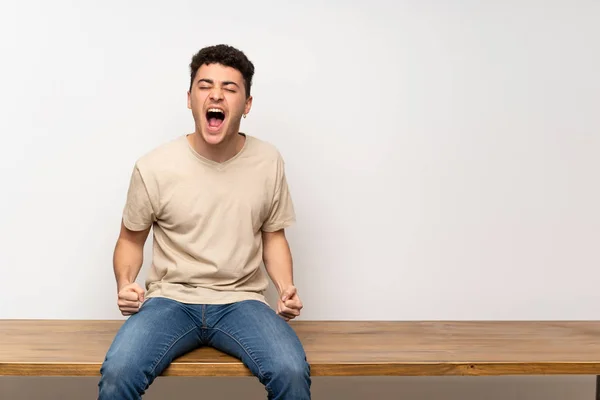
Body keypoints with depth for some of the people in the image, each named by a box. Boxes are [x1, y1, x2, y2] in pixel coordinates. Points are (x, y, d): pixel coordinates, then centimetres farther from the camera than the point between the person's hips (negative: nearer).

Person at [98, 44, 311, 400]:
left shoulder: (269, 162, -1)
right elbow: (131, 239, 8)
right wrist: (125, 284, -12)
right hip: (171, 300, -1)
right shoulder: (154, 167, -6)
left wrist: (287, 288, -5)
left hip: (241, 301, 1)